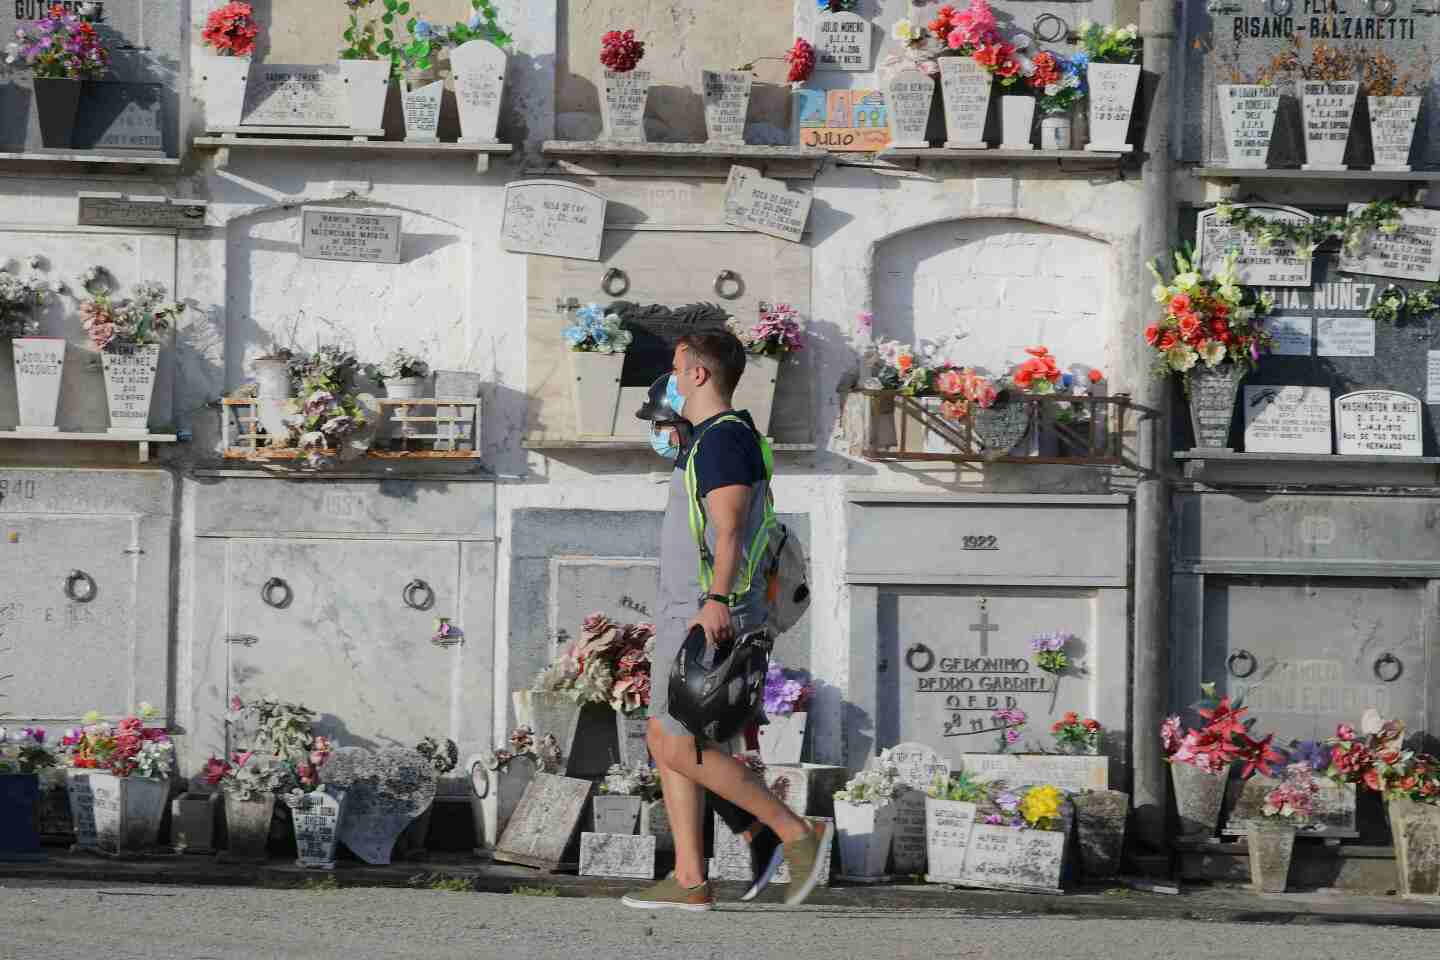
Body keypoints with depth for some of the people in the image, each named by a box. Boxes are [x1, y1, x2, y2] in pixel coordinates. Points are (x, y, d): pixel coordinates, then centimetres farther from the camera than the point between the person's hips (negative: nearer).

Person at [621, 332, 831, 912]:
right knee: (666, 741, 9)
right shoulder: (706, 439, 18)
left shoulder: (722, 439, -15)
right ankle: (690, 881, 8)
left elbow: (730, 530, -30)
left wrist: (717, 601, -40)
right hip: (686, 615, 11)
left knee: (681, 750, -10)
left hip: (708, 619, -11)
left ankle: (796, 834, -5)